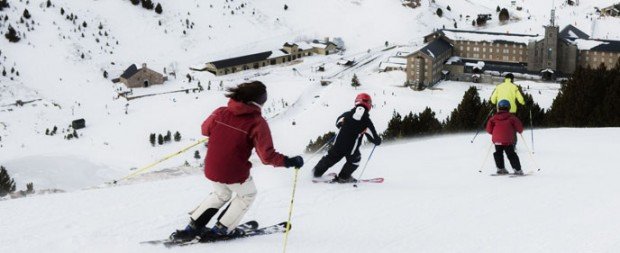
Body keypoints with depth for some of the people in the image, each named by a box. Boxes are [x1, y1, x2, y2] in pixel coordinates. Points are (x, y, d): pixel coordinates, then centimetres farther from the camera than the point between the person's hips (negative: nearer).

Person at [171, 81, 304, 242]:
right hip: (235, 175, -5)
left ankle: (193, 227, 27)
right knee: (247, 195, 27)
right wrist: (289, 162, -6)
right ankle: (221, 230, 26)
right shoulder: (257, 123, -15)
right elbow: (267, 156, -18)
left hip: (211, 171, 5)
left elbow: (205, 130, 16)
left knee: (221, 194, 33)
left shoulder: (220, 112, -3)